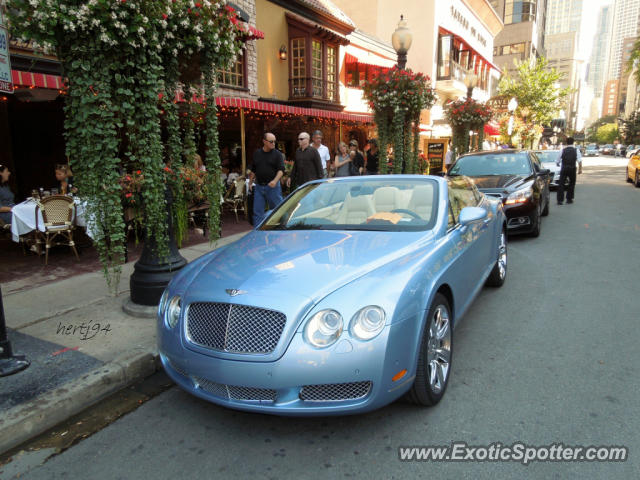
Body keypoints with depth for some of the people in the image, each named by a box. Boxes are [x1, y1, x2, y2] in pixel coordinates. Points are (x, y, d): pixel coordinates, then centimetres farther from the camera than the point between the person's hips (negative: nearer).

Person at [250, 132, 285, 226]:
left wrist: (275, 181, -25)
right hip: (259, 186, 3)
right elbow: (253, 170, 19)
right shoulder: (256, 153, 11)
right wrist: (251, 182, 16)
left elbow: (281, 170, -10)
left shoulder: (277, 154, 0)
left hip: (273, 186, -3)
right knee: (257, 211, 3)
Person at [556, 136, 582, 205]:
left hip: (564, 168, 0)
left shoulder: (563, 150, 6)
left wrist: (558, 165, 31)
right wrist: (580, 169, -7)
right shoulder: (576, 150, 4)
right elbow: (579, 160, -9)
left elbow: (557, 161, 10)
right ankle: (569, 199, 17)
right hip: (572, 168, 0)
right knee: (572, 183, 16)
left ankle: (560, 200, -6)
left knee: (561, 184, 1)